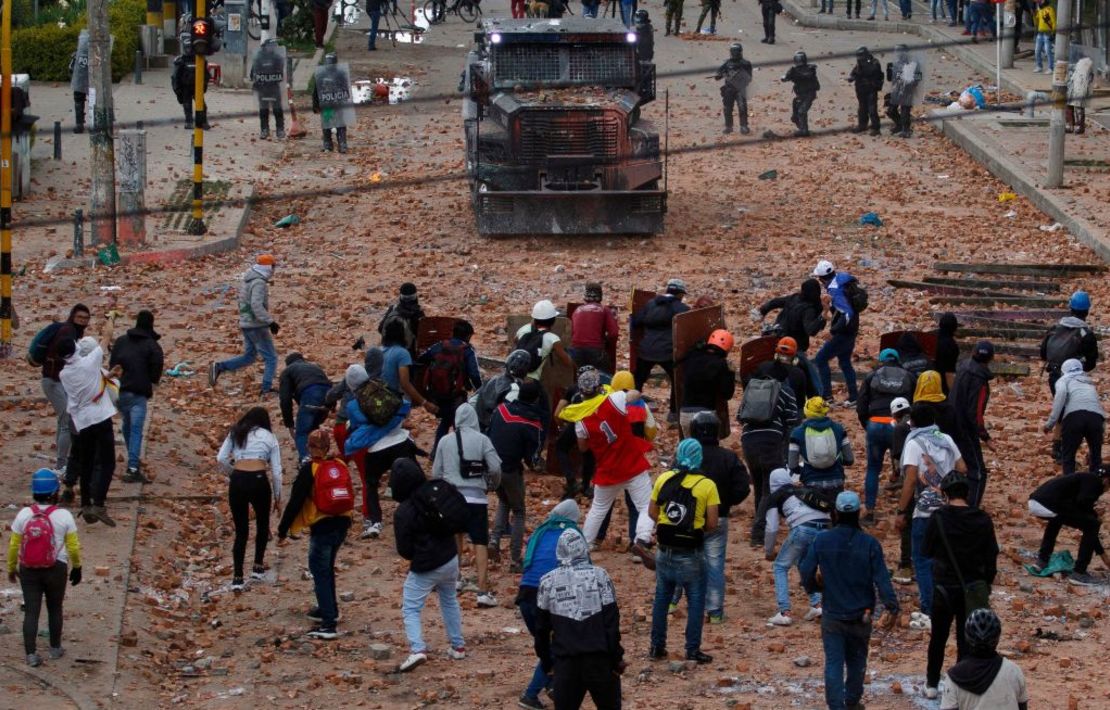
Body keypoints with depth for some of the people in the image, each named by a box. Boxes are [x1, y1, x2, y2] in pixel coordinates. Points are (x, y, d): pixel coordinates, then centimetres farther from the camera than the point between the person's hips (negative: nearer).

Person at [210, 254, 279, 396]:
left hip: (246, 324, 9)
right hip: (257, 326, -9)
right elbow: (257, 306, -28)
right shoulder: (259, 283, -19)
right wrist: (270, 322, -27)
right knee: (271, 357, 0)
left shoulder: (247, 280, 11)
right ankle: (267, 388, -2)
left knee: (248, 357, 18)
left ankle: (218, 367, 8)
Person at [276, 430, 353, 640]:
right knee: (327, 568, 26)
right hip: (341, 524, 7)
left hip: (321, 527, -6)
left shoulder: (309, 470, -12)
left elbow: (295, 501, -12)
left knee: (320, 573, -4)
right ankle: (329, 610, 39)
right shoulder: (340, 466, 5)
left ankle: (329, 624, -12)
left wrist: (283, 529, -4)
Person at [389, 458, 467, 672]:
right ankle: (458, 646, 31)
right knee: (449, 601, 25)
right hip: (450, 558, 6)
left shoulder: (403, 512, -19)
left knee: (411, 608, 3)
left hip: (425, 567, -6)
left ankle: (417, 649, -16)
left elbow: (404, 550, -13)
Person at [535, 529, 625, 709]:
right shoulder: (599, 576, -3)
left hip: (565, 662, 1)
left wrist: (546, 662, 19)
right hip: (600, 660, -1)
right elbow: (611, 622, -6)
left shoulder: (548, 582, 3)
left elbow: (541, 629, 9)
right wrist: (617, 658, 0)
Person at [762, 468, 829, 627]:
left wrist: (768, 551, 28)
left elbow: (771, 528, 12)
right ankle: (817, 604, 16)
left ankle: (784, 613, 0)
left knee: (780, 567, 13)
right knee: (804, 564, 30)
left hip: (802, 529, -5)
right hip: (824, 529, 5)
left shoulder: (775, 497, 17)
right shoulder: (804, 492, 32)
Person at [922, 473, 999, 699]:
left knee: (938, 637, 16)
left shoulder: (939, 517, -15)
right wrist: (986, 585, 11)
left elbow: (927, 551, -6)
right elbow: (991, 557, -1)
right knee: (966, 639, 9)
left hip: (944, 587, -1)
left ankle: (932, 684, 26)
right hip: (973, 588, 1)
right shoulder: (982, 520, -6)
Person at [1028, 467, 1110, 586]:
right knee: (1092, 525, 6)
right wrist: (1093, 513, 11)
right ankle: (1079, 573, 5)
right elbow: (1082, 502, -14)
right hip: (1049, 505, -9)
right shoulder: (1093, 481, 7)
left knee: (1057, 517, 42)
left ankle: (1042, 560, 35)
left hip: (1034, 502, 9)